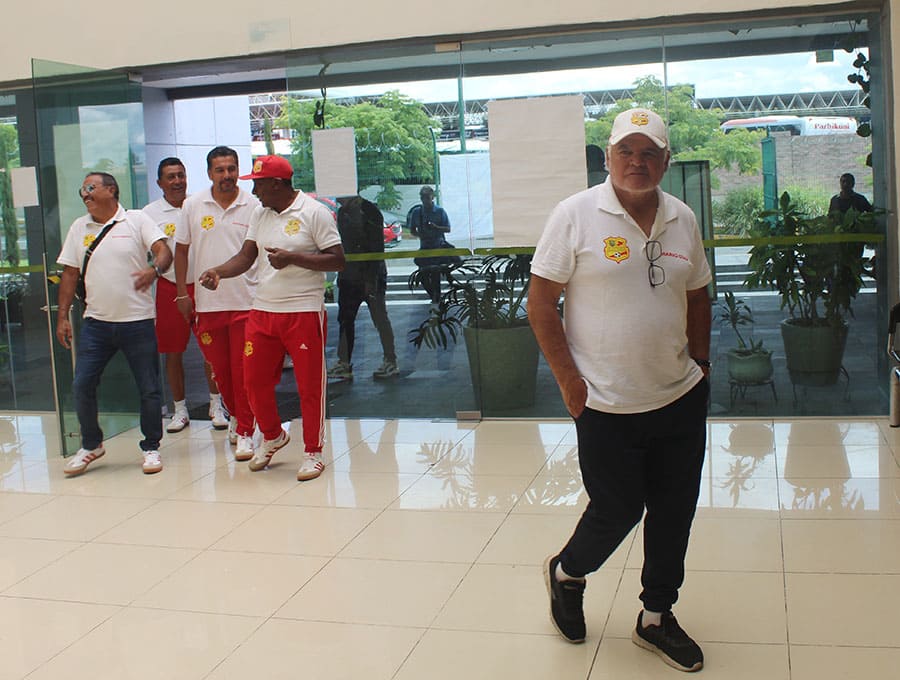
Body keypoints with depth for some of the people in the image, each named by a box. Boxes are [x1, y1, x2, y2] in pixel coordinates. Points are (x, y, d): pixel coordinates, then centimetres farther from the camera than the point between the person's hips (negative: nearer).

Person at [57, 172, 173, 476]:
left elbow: (164, 251, -10)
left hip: (137, 321, -3)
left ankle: (151, 448, 17)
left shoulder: (137, 220, 1)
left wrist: (154, 270, -32)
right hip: (96, 322, 4)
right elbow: (70, 274, 13)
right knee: (82, 385, 0)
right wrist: (62, 316, 7)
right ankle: (91, 445, 20)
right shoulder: (79, 228, 13)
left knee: (149, 389, 2)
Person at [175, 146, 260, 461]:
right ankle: (235, 414, 36)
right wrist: (182, 293, 5)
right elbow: (181, 250, 10)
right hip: (206, 302, 3)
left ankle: (244, 431, 8)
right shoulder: (193, 205, 5)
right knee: (219, 368, 13)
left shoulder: (253, 206, -1)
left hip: (246, 301, -2)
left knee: (243, 370, -1)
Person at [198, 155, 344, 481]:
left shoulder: (314, 212, -7)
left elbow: (338, 260, -11)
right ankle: (273, 437, 33)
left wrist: (292, 258, -19)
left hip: (304, 311, -6)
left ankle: (313, 453, 15)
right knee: (255, 379, 9)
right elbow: (246, 256, 12)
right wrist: (218, 271, -7)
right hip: (263, 310, 6)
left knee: (310, 384, 1)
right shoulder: (259, 214, 13)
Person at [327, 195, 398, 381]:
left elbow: (377, 249, -16)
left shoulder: (369, 212, -12)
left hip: (370, 277, -8)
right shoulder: (342, 212, 12)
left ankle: (391, 362, 8)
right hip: (349, 278, 8)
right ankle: (344, 364, 12)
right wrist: (342, 274, 14)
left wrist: (371, 279, -20)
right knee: (345, 319, 7)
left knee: (380, 320, -1)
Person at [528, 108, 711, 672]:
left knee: (674, 511, 12)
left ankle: (657, 617, 32)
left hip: (681, 399, 5)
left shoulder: (683, 219, 5)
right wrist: (570, 381, -12)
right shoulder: (576, 214, -9)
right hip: (607, 405, -5)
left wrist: (701, 362, 12)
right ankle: (566, 573, 36)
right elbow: (541, 302, -9)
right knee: (616, 510, 4)